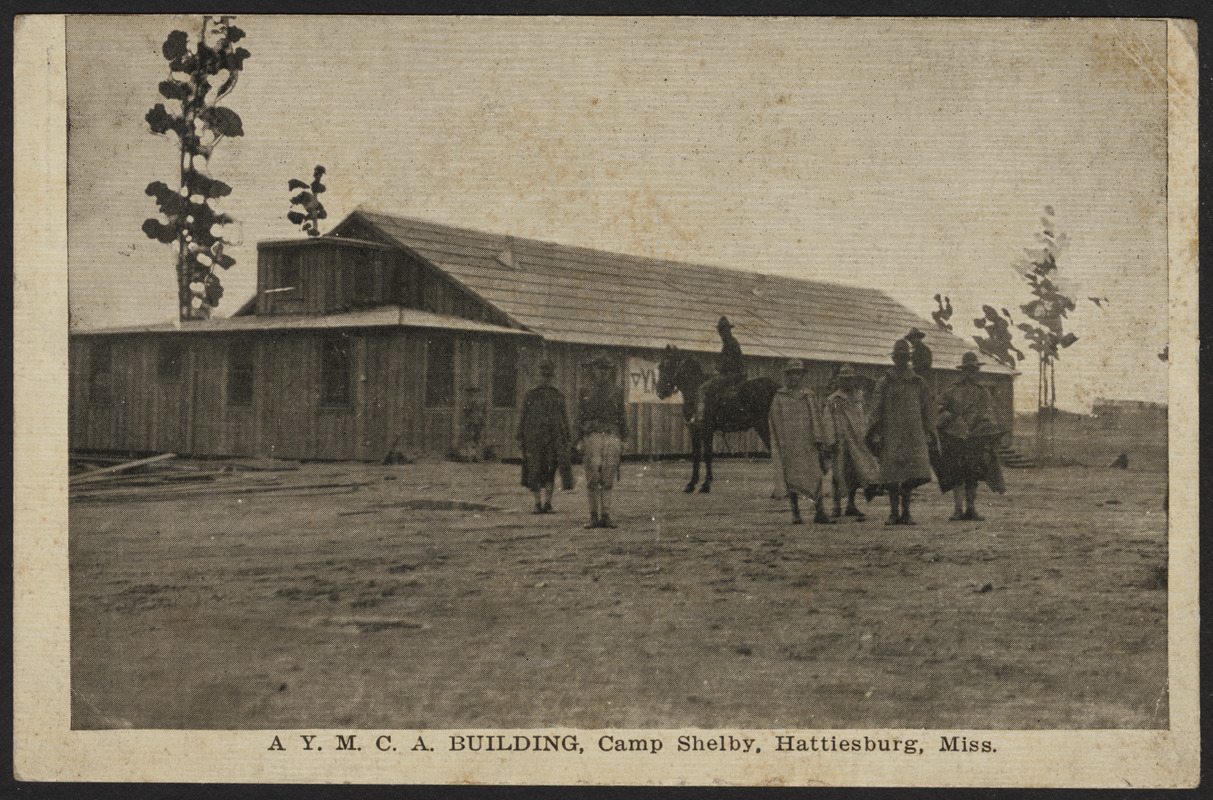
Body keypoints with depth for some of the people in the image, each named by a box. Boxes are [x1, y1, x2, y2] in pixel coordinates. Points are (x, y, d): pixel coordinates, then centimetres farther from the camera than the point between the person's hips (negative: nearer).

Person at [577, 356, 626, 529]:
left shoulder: (617, 392, 13)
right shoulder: (586, 393, 8)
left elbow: (621, 417, 16)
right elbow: (580, 417, 8)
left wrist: (621, 440, 10)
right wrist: (581, 440, -1)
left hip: (612, 437, 1)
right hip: (593, 436, -1)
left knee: (608, 479, 0)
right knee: (593, 479, -4)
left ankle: (606, 516, 3)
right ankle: (594, 516, -1)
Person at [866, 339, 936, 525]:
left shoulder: (919, 382, 13)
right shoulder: (884, 382, 7)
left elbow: (928, 409, 16)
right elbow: (876, 410, 4)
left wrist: (929, 433, 9)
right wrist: (876, 434, -4)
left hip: (914, 434, 1)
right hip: (891, 435, -1)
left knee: (912, 475, -7)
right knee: (892, 474, -5)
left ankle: (906, 512, 3)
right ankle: (893, 512, 3)